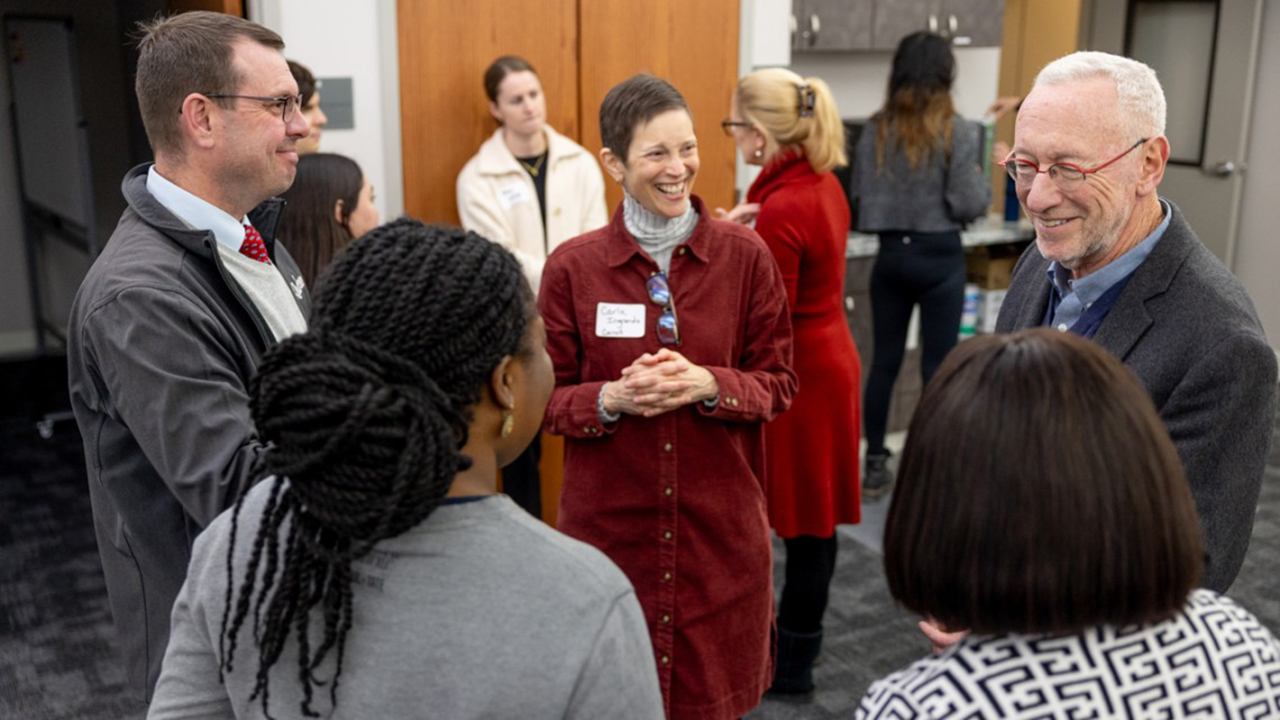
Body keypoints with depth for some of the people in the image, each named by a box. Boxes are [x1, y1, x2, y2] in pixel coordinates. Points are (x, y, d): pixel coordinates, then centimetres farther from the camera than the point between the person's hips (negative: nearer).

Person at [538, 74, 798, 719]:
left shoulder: (745, 256, -3)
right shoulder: (571, 267, -5)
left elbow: (779, 383, 1)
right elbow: (547, 400, 1)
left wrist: (706, 384, -18)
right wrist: (612, 398, -19)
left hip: (721, 522, 1)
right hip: (610, 523, 0)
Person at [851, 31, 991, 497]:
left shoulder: (876, 130, 0)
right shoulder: (959, 132, -11)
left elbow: (859, 195, 4)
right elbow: (968, 204, -12)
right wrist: (983, 185, 8)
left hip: (890, 255, 4)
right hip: (939, 257, -4)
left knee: (884, 360, 11)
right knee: (938, 366, 4)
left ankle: (875, 467, 17)